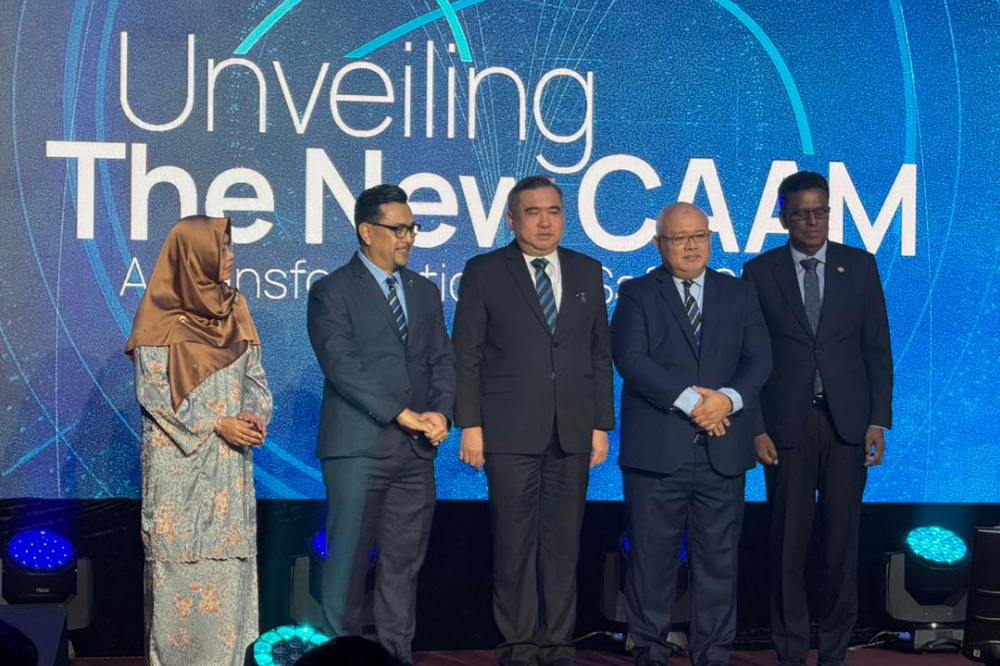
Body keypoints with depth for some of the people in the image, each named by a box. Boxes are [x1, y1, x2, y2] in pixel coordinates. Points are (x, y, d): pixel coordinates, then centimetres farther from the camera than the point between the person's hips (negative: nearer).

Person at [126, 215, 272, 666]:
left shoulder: (233, 310, 11)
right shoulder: (160, 319, -6)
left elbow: (255, 375, 13)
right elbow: (154, 391, -10)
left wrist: (254, 415, -8)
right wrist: (216, 425, -14)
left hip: (230, 459, 5)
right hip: (180, 460, -5)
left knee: (228, 551, 3)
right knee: (182, 554, -4)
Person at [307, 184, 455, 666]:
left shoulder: (424, 292, 17)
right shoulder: (332, 293, -2)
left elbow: (442, 361, 15)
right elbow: (342, 366, -11)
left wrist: (441, 413, -4)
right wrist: (401, 414, -16)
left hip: (416, 448, 5)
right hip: (358, 447, -5)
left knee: (404, 562, 7)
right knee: (348, 559, -3)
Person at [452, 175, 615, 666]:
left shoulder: (587, 272, 12)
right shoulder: (483, 273, 3)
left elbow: (601, 353, 13)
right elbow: (467, 355, 0)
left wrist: (601, 424, 7)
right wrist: (469, 425, -6)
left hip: (572, 434, 3)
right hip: (510, 433, -3)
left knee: (563, 543, 5)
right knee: (514, 544, 0)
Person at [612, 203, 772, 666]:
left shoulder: (739, 294, 14)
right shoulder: (637, 294, 4)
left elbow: (758, 359, 5)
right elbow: (630, 359, -9)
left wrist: (729, 398, -15)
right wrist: (688, 400, -17)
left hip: (722, 450, 2)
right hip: (656, 449, -2)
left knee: (719, 557, 4)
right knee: (652, 556, 2)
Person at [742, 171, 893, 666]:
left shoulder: (860, 266, 7)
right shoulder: (760, 273, 3)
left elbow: (877, 347, 7)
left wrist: (879, 420, 0)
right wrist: (755, 429, -4)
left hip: (847, 423, 1)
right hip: (787, 425, -1)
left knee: (843, 541, 4)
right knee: (788, 543, 2)